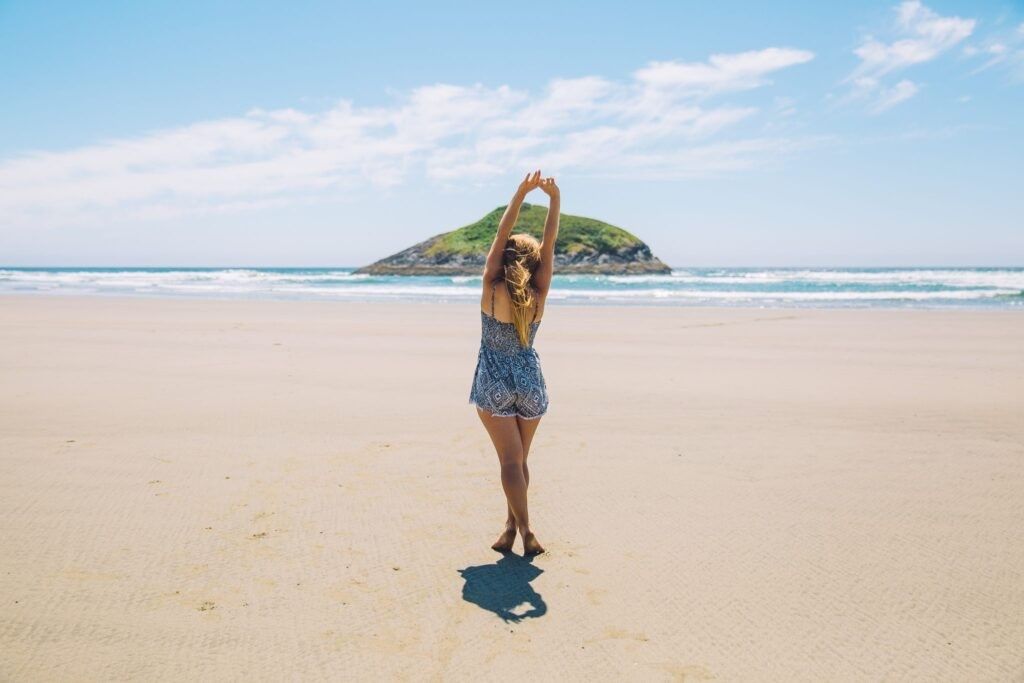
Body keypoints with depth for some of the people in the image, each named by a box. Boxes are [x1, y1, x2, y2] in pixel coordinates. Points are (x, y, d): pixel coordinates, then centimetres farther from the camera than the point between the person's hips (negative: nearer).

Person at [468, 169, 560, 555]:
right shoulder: (538, 294, -6)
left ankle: (523, 530, -10)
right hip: (530, 380, 3)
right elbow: (549, 244, -5)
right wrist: (554, 199, -7)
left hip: (494, 382, -2)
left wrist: (522, 193, -8)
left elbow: (501, 235, -9)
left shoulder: (491, 289, -10)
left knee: (510, 460, -2)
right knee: (520, 459, 15)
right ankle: (513, 526, 20)